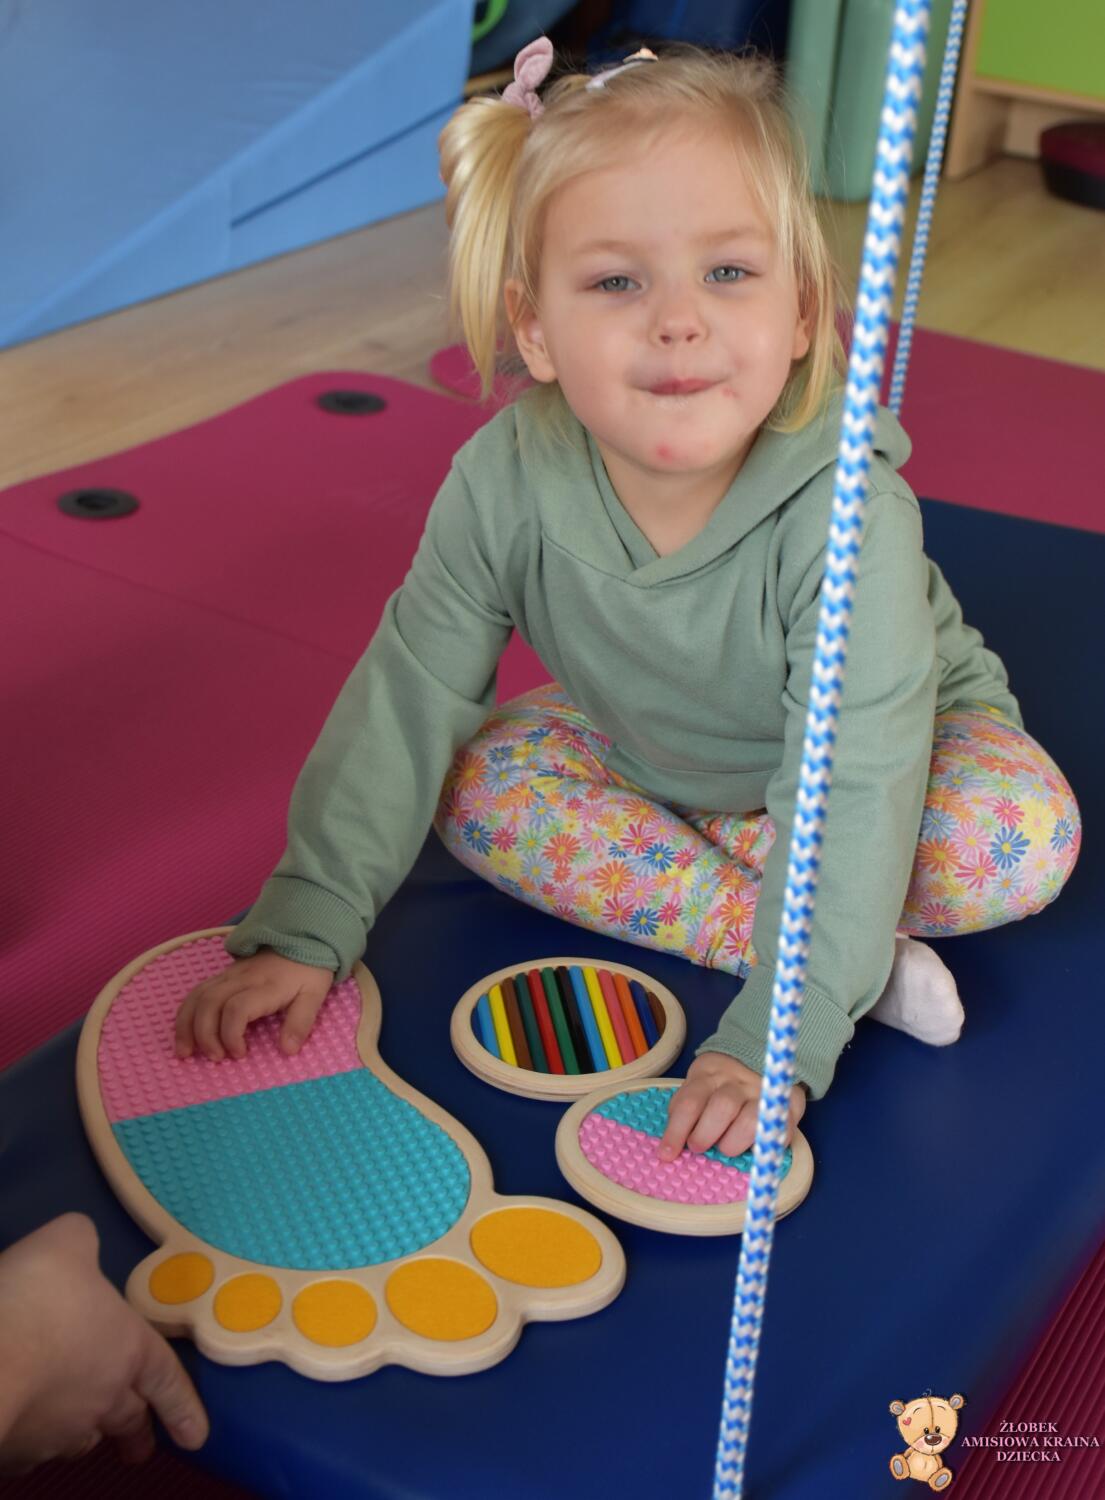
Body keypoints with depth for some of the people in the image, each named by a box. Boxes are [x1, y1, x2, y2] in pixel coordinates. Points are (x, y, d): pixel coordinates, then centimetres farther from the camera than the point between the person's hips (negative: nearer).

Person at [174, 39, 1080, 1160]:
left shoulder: (844, 512, -38)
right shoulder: (506, 481, -27)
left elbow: (851, 791, -39)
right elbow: (408, 696, -20)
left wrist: (776, 1041, -43)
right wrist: (304, 929, -23)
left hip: (877, 741, -4)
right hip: (651, 752, 5)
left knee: (1023, 836, -29)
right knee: (482, 787, -18)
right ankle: (856, 948, -20)